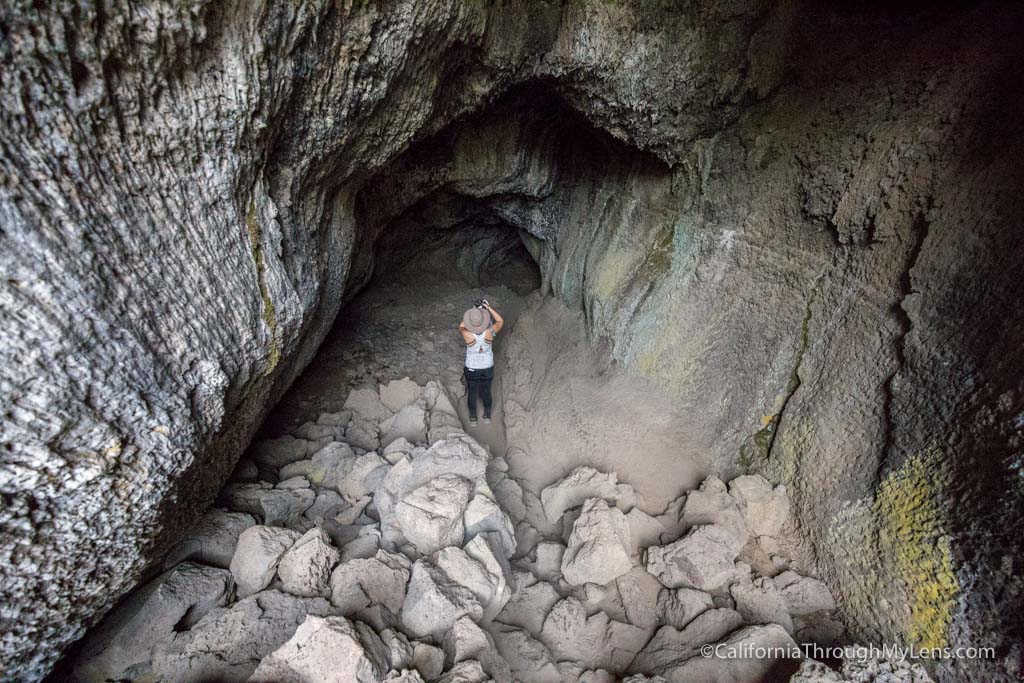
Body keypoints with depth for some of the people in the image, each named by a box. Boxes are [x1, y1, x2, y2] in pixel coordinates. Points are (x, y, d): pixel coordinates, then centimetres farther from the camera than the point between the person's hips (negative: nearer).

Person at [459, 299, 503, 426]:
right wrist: (488, 308, -8)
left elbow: (461, 326, -3)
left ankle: (473, 419, 40)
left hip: (471, 369, -1)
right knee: (486, 392, 24)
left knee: (472, 393, 22)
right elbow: (501, 321, -6)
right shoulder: (489, 332, -27)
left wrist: (473, 311, -6)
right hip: (487, 368, 1)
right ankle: (487, 417, 43)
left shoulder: (467, 334, -29)